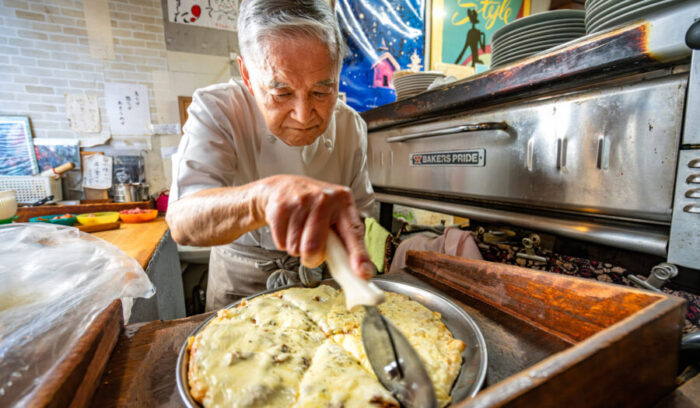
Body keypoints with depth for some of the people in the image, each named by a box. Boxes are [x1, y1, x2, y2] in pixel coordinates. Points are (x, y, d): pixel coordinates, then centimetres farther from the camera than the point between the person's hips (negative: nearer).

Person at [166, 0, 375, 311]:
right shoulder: (215, 110, -23)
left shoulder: (350, 125, -14)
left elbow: (359, 209, -4)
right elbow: (183, 221, -37)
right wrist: (264, 194, -58)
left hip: (318, 275, 3)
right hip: (240, 280, -1)